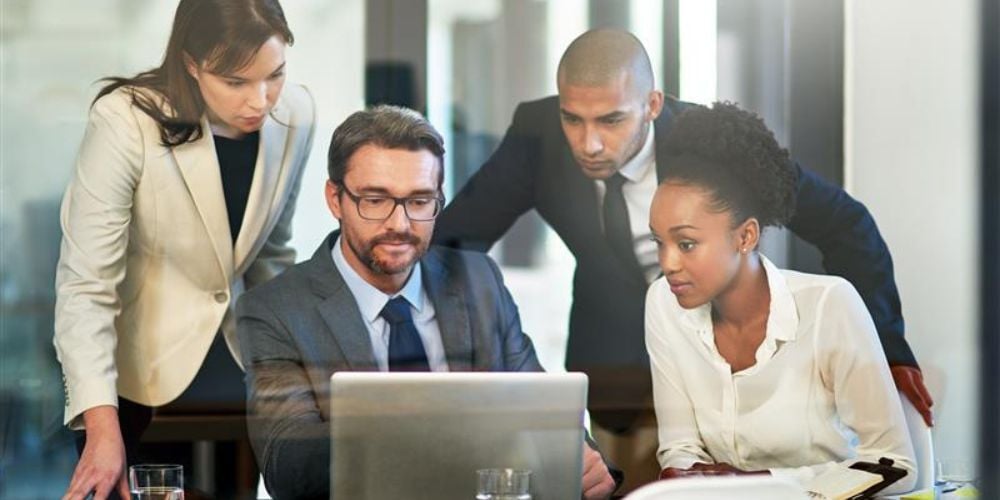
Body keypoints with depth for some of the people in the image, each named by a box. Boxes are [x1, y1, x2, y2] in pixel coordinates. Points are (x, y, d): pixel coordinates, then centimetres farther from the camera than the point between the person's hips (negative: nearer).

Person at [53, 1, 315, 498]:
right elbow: (85, 287, -26)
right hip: (138, 374, -4)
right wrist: (102, 426, -34)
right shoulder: (125, 121, -24)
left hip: (235, 364, 4)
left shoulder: (295, 114, -9)